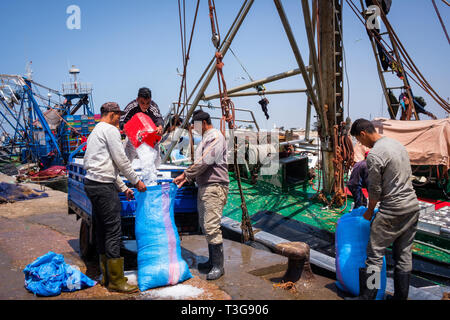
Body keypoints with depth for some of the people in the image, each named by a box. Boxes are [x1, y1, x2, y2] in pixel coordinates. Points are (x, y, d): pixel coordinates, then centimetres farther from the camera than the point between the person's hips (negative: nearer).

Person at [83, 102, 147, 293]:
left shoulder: (95, 132, 26)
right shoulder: (110, 130, -5)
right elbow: (120, 160, -9)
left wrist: (123, 188, 24)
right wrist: (136, 181, 2)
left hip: (92, 183, 11)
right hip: (103, 186, -11)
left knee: (102, 230, 13)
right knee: (113, 230, -8)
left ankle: (106, 276, 21)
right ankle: (116, 281, -4)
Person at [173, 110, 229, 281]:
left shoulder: (215, 137, -11)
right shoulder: (205, 138, 21)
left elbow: (204, 162, -20)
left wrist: (185, 174, -10)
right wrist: (187, 178, 11)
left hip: (214, 187, -11)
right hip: (203, 187, 11)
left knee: (212, 227, -11)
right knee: (205, 225, 14)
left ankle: (218, 266, -4)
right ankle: (212, 260, 24)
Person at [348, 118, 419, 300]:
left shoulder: (374, 155, -16)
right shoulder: (398, 144, 10)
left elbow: (375, 190, -12)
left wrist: (369, 211, 5)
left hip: (392, 211, -9)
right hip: (413, 206, 9)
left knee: (375, 255, -2)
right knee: (404, 255, 14)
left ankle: (367, 296, 2)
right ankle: (401, 297, 22)